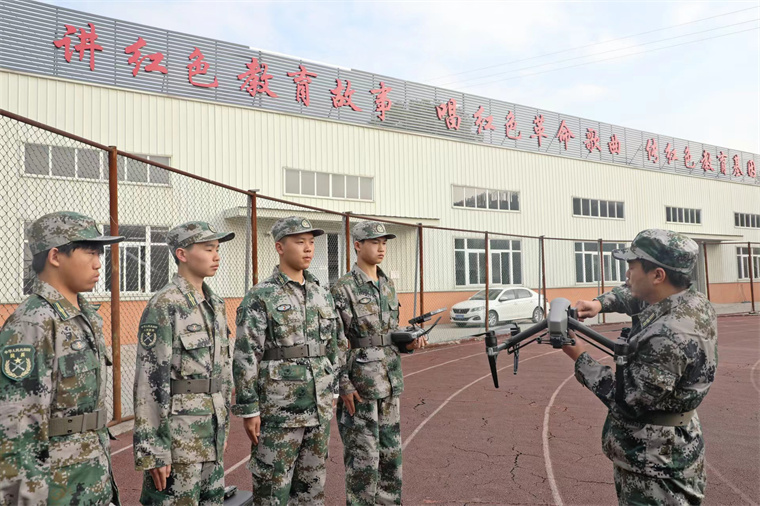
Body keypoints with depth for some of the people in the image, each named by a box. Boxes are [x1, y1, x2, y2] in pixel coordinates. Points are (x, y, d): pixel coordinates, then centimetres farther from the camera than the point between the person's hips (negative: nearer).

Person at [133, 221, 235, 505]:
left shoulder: (216, 304, 9)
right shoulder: (163, 307, -14)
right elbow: (150, 379, -17)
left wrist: (224, 424, 16)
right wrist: (153, 450, -17)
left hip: (212, 428, 7)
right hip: (177, 427, -7)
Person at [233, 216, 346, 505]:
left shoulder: (322, 295, 8)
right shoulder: (260, 298, -11)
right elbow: (245, 357, -12)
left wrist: (332, 393, 14)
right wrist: (248, 410, -12)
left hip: (319, 407, 6)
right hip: (278, 409, -5)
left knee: (312, 482, 16)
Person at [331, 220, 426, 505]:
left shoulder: (388, 286, 11)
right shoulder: (343, 289, -11)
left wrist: (410, 343, -2)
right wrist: (344, 386, -17)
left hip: (390, 384, 7)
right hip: (359, 385, -7)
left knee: (391, 453, 14)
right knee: (363, 458, 2)